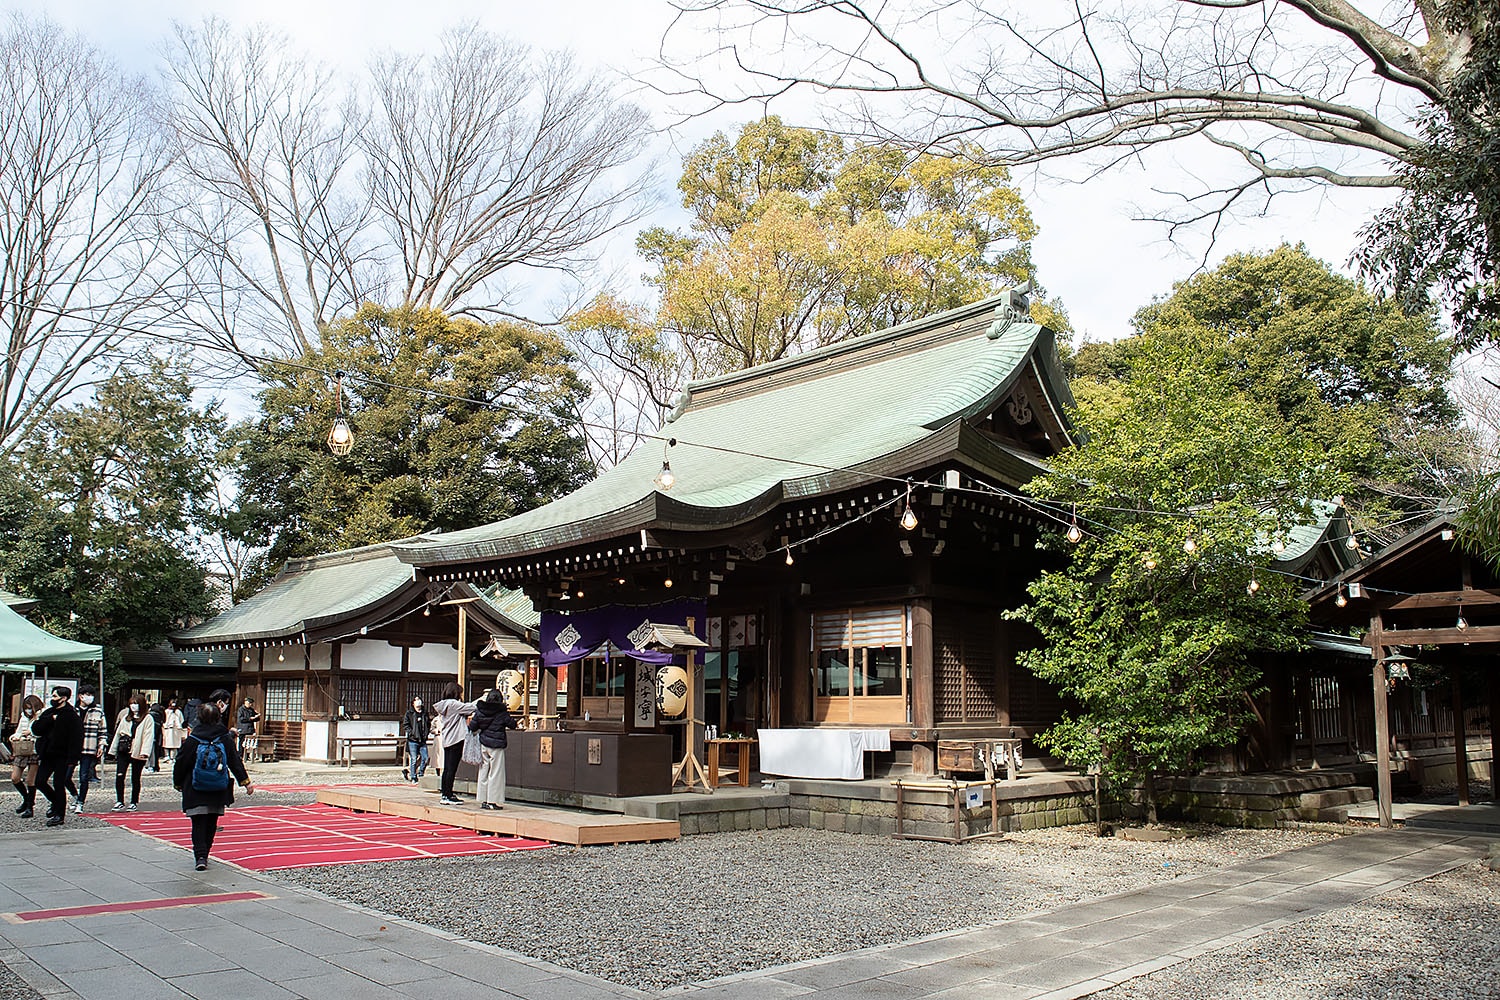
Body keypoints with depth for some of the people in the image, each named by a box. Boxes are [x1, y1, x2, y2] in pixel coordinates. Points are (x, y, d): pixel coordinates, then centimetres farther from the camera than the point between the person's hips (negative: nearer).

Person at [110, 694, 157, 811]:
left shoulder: (148, 719, -3)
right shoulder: (126, 717, 16)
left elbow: (149, 736, -11)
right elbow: (118, 733, 20)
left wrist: (145, 752, -20)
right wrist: (114, 750, 16)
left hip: (137, 753, -4)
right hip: (123, 750, 4)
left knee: (135, 778, 6)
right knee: (119, 776, -8)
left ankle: (134, 803, 17)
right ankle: (120, 802, 0)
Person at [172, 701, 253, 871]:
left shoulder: (192, 740, -7)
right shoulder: (226, 739, -2)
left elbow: (180, 764, -1)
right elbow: (236, 763, 0)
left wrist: (178, 784, 14)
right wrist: (246, 782, 5)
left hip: (195, 791, -2)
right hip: (218, 791, 2)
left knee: (198, 824, 0)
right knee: (211, 824, 15)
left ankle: (200, 856, -13)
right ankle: (204, 855, 24)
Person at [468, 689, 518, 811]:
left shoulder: (479, 711, 2)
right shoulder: (502, 713, -9)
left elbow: (472, 727, 4)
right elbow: (512, 725, 0)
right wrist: (511, 717, 19)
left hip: (483, 744, 4)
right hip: (496, 746, -4)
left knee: (483, 772, 11)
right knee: (495, 773, 1)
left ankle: (483, 800, 15)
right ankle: (493, 801, 0)